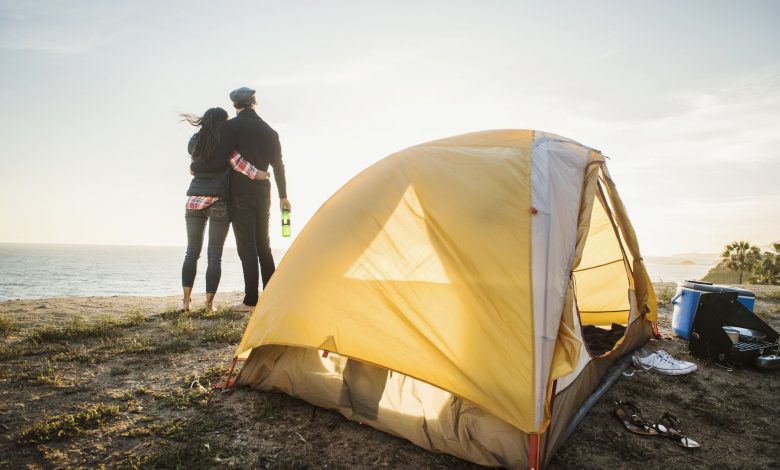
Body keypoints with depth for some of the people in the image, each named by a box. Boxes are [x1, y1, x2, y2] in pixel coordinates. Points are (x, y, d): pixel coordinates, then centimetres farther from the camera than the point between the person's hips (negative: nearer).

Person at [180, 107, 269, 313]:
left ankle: (186, 301, 4)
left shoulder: (194, 142, 11)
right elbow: (235, 160, -16)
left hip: (194, 201, 4)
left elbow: (194, 168, 13)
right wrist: (256, 174, -10)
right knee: (215, 255, 1)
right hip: (218, 203, -4)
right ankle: (209, 304, 1)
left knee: (192, 252, 10)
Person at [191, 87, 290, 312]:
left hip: (241, 194, -5)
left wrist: (194, 166, 6)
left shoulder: (232, 126, -6)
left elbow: (218, 159, -13)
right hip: (263, 193, 5)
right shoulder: (269, 130, 11)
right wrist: (283, 196, 22)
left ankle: (251, 301, -2)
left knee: (247, 247, -3)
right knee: (263, 245, 12)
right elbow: (278, 165, 14)